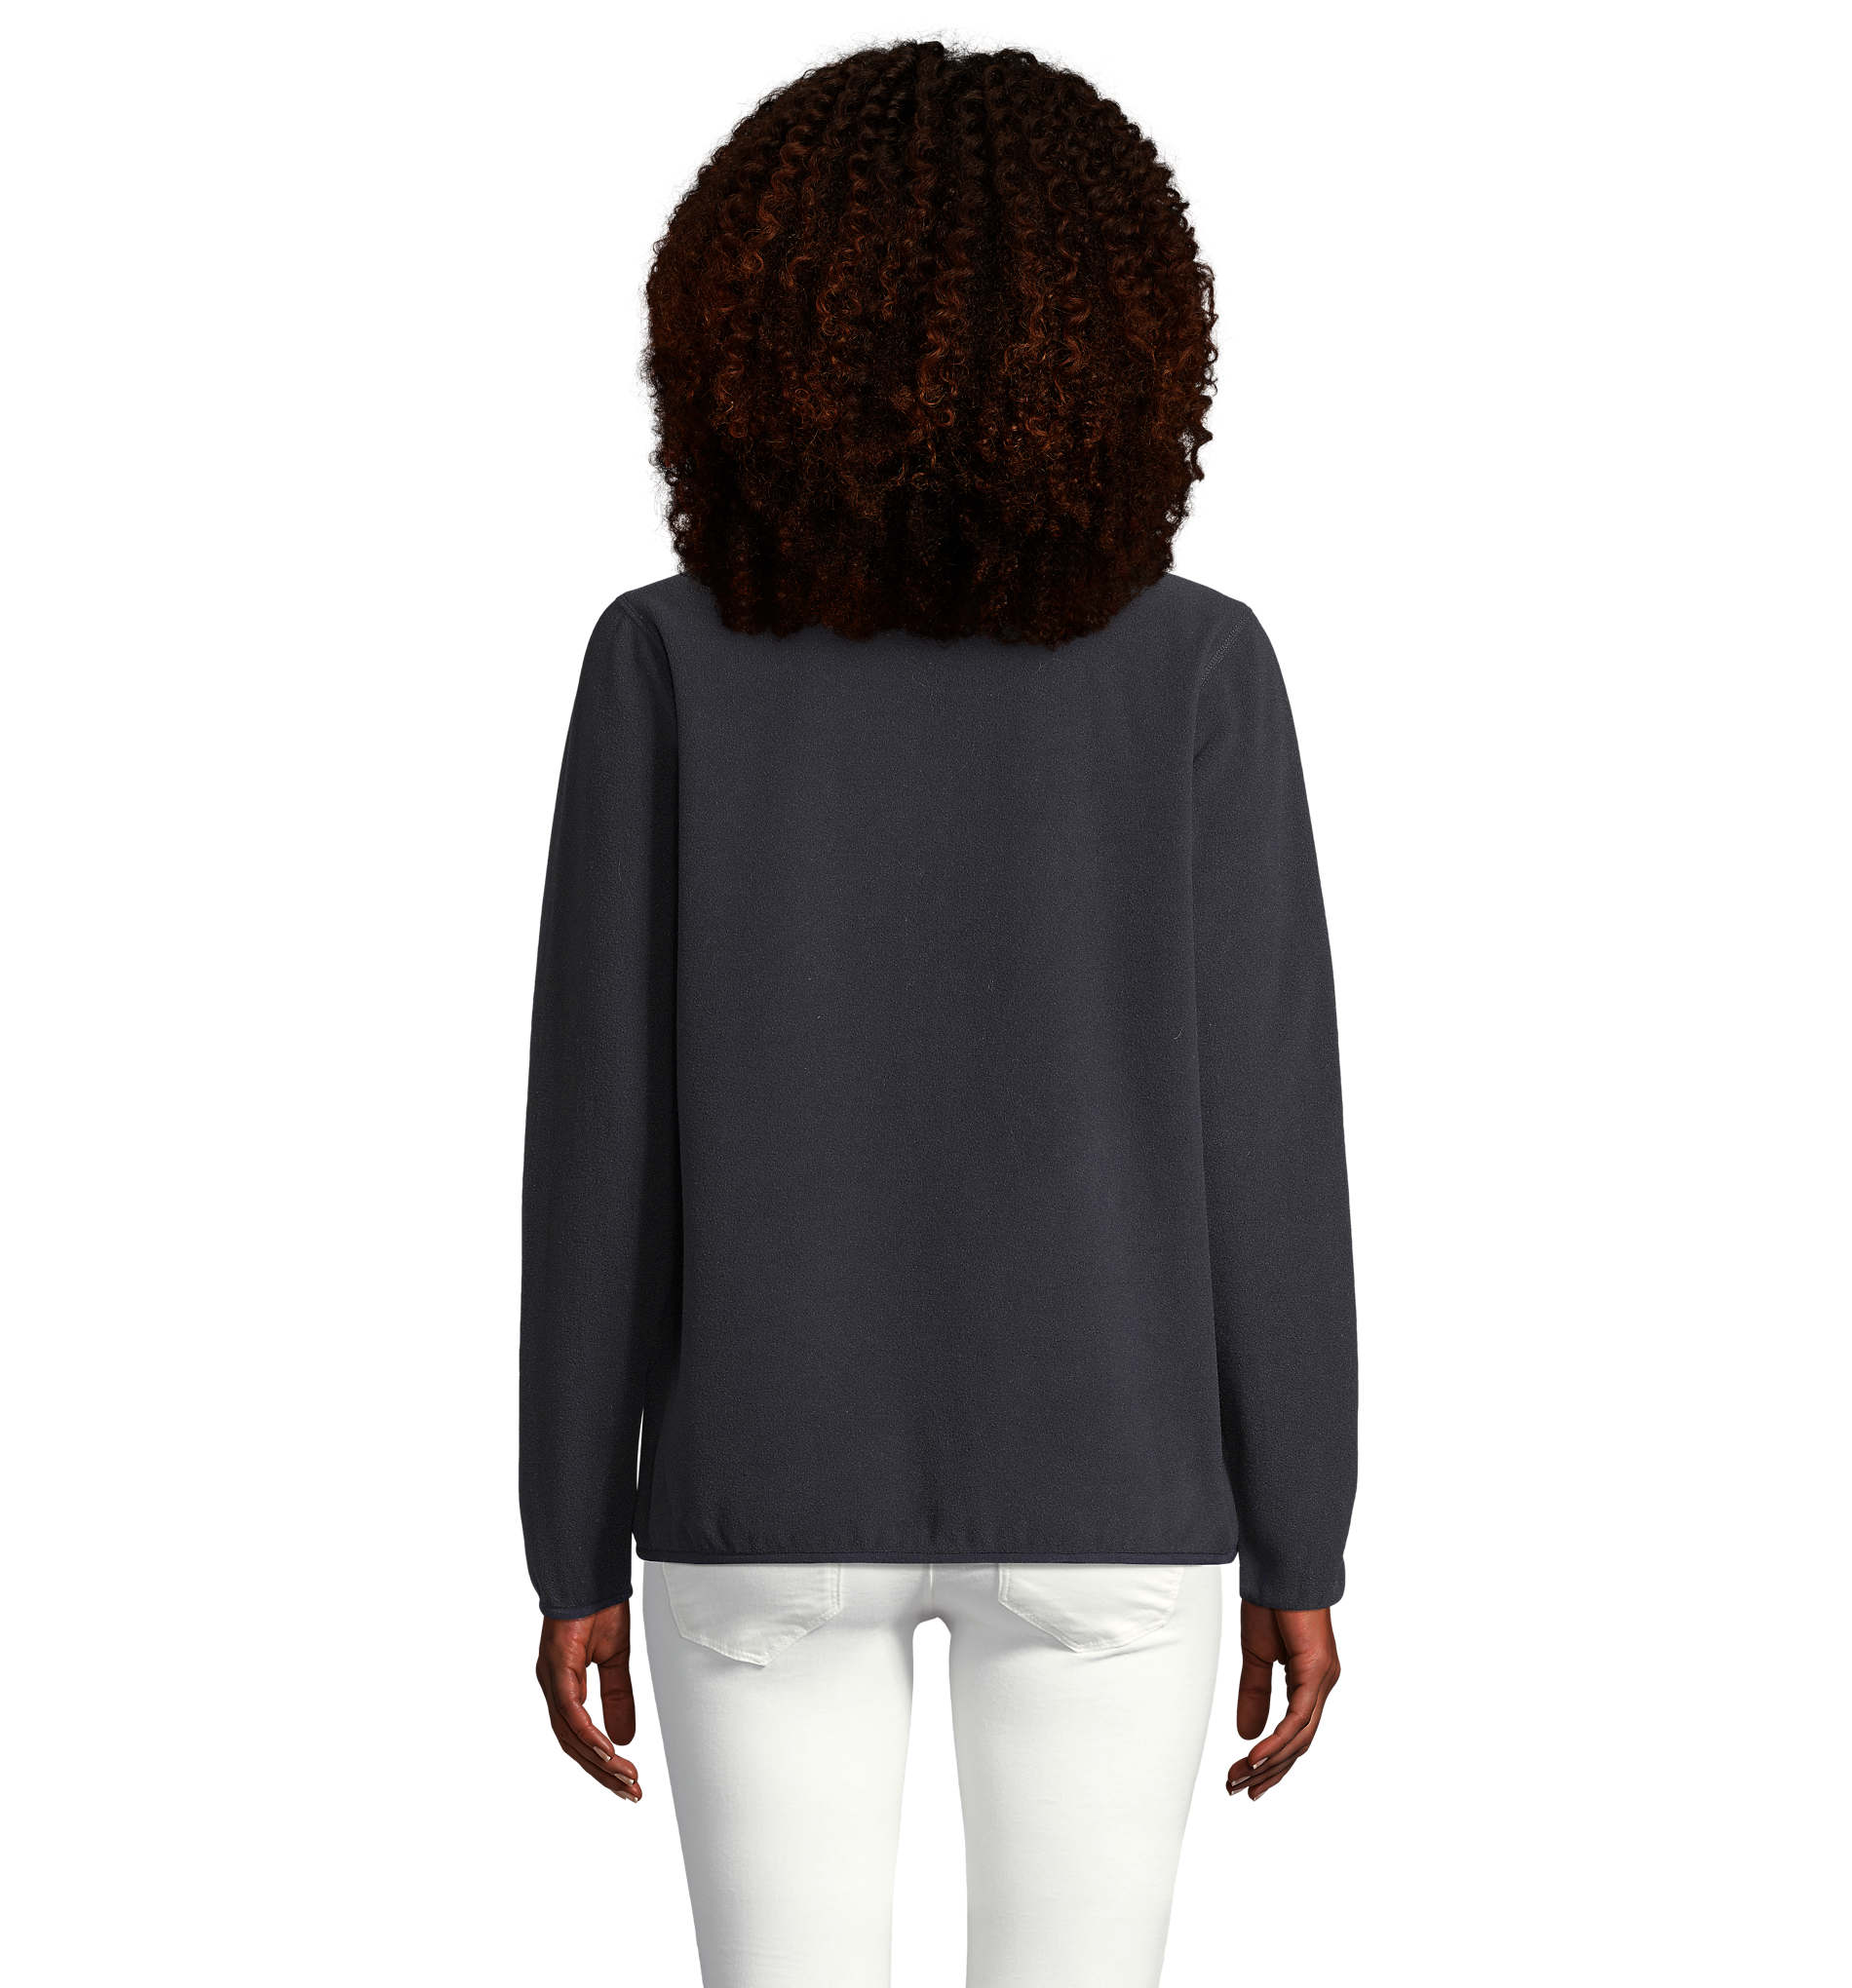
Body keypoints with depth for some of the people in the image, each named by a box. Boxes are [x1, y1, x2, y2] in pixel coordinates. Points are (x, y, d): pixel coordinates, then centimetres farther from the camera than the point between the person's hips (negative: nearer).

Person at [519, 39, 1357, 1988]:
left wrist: (572, 1553, 4)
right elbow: (1262, 1137, -7)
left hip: (775, 1483, 1)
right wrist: (1300, 1549, 3)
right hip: (1097, 1483, 0)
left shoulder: (668, 660, -8)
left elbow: (598, 1132, -6)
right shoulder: (1195, 667, -9)